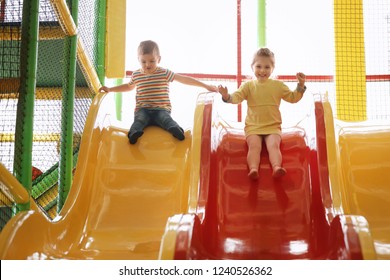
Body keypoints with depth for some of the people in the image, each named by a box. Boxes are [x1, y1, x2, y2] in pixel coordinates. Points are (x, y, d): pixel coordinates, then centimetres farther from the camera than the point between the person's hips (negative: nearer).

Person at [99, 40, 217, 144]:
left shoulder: (165, 73, 6)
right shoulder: (136, 75, 14)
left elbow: (184, 79, 3)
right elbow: (129, 86, 35)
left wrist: (206, 86, 0)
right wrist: (110, 89, 30)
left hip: (161, 109, -1)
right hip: (142, 109, 1)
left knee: (165, 118, -33)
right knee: (140, 119, -31)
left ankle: (175, 129, -61)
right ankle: (135, 132, -59)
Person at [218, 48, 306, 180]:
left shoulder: (278, 85, 10)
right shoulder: (248, 86, 7)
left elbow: (292, 97, 14)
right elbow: (237, 97, -6)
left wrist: (301, 86, 0)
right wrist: (227, 97, -27)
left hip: (273, 127, 1)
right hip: (253, 127, 0)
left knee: (274, 145, -25)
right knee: (254, 146, -25)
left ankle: (276, 167, -41)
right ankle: (253, 169, -41)